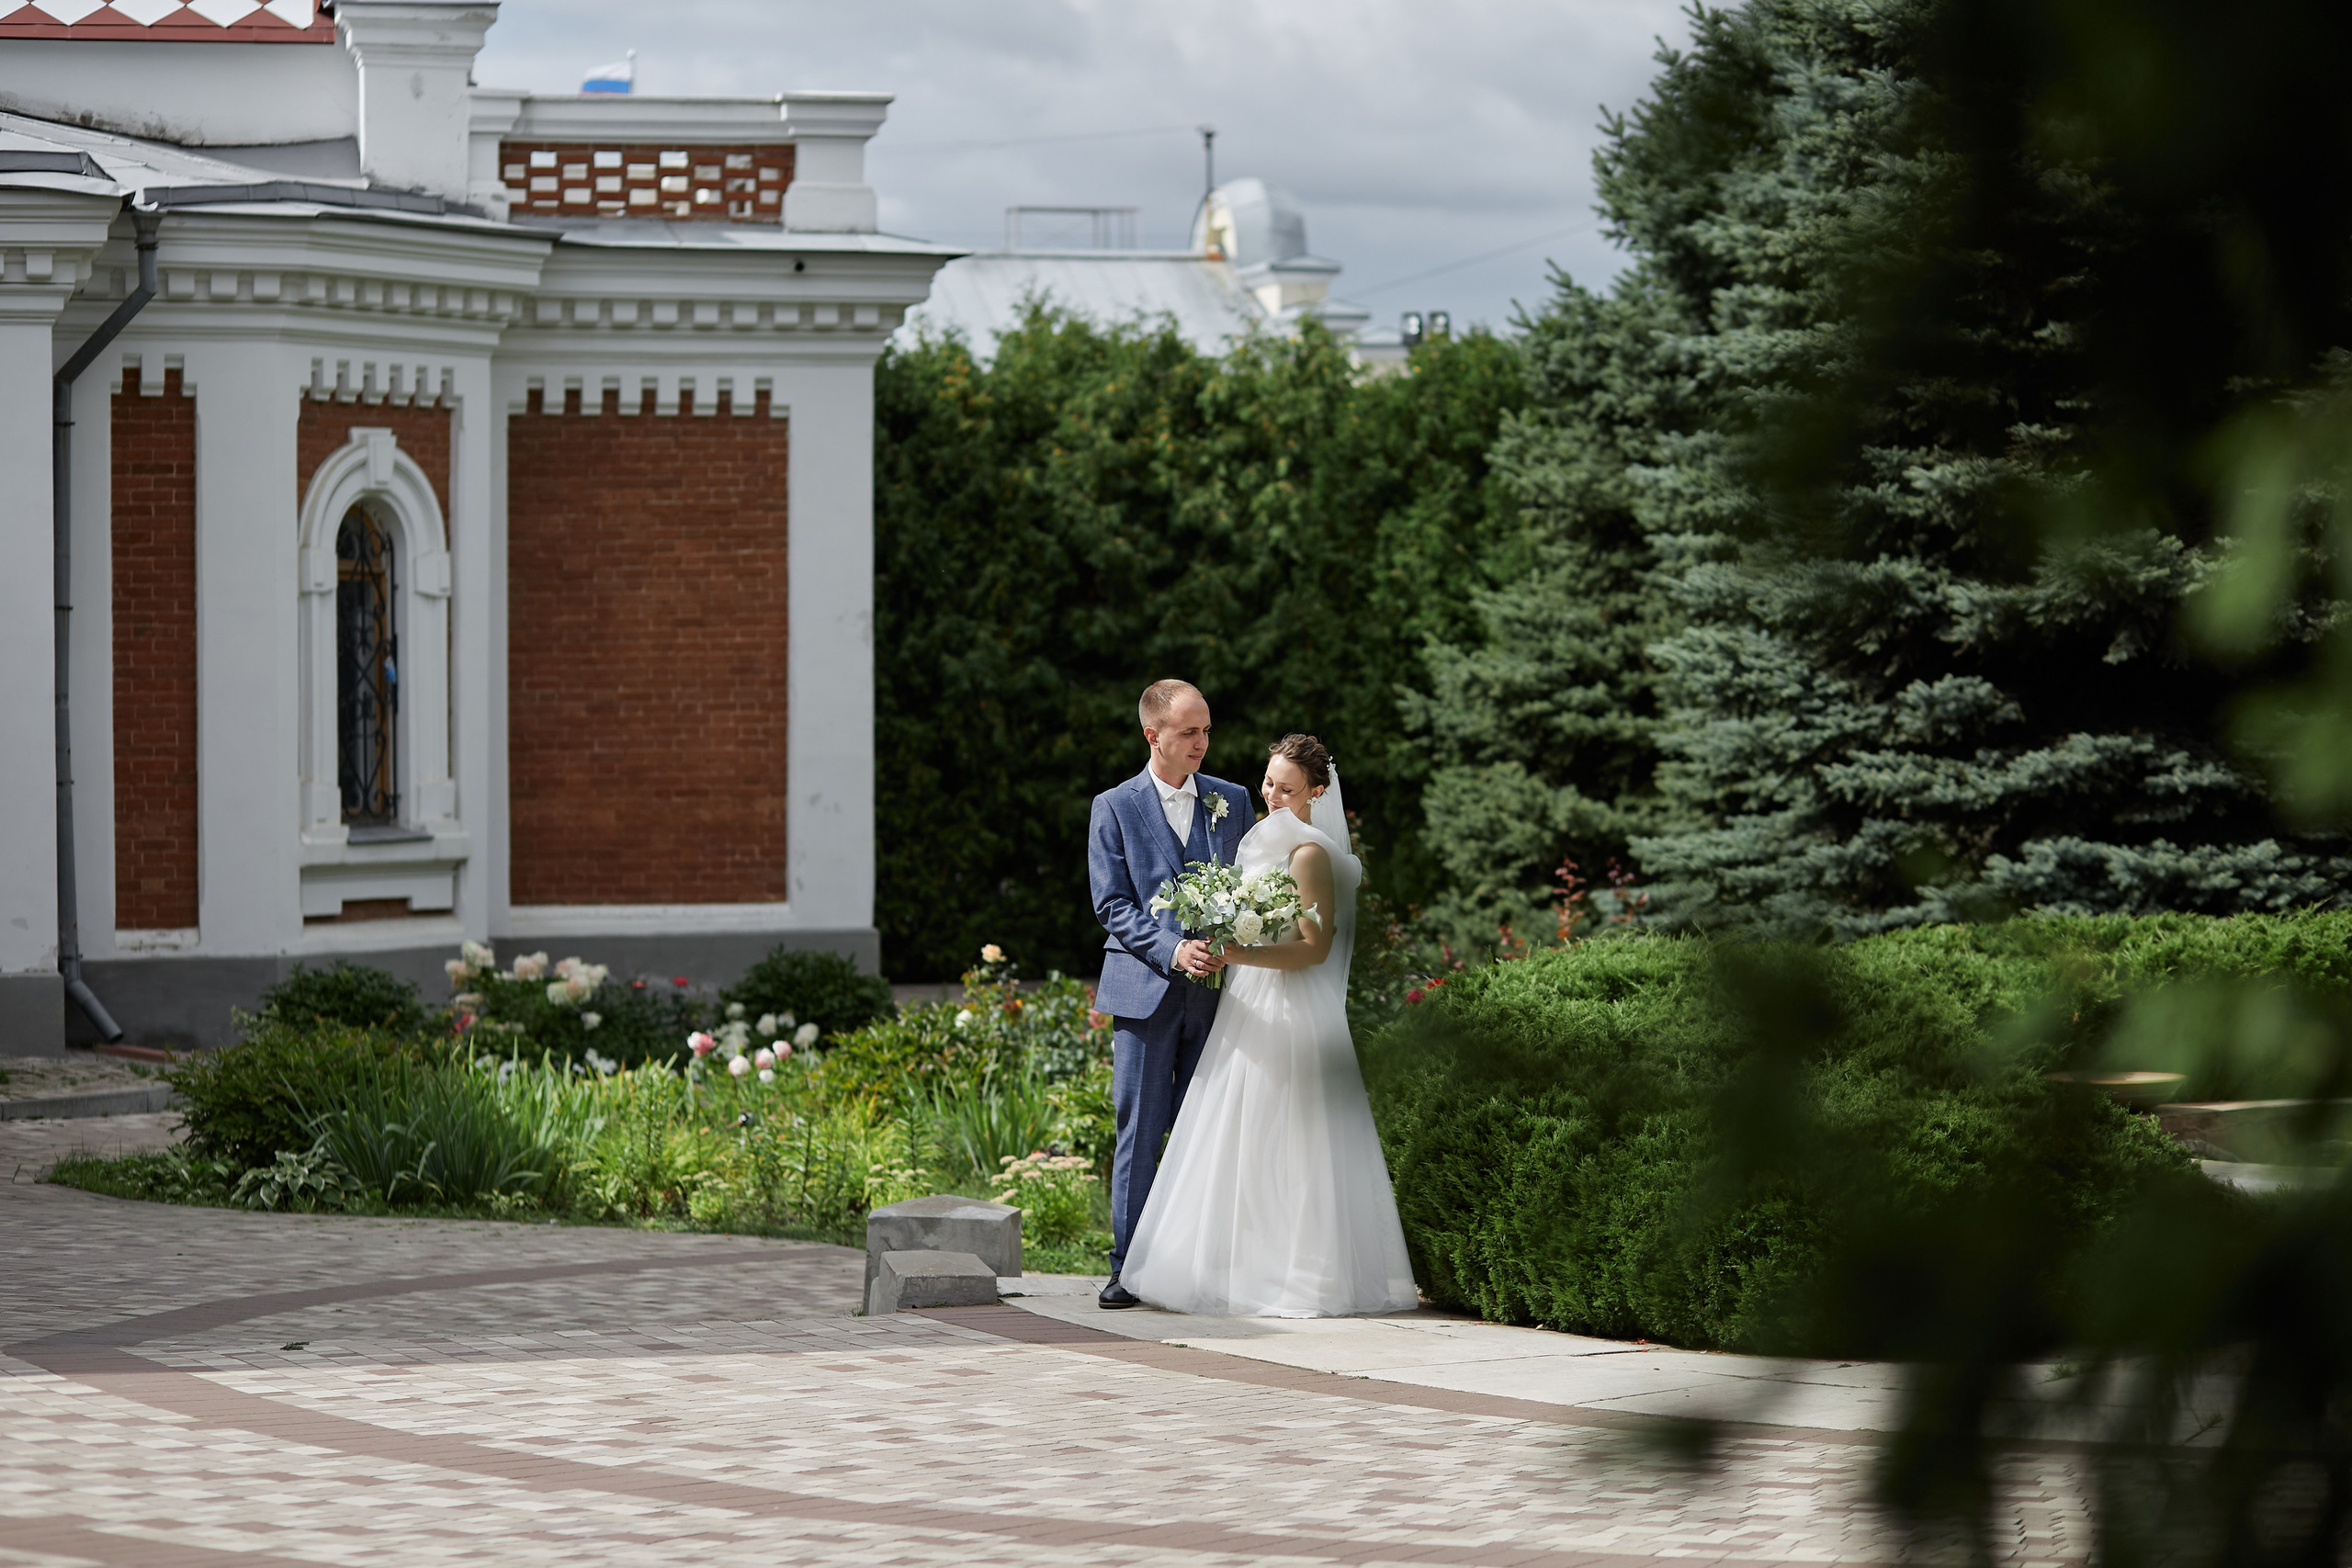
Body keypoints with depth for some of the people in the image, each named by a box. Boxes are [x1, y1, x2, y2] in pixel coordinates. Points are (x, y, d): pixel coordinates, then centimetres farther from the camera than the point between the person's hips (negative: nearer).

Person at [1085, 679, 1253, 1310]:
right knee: (1141, 1131, -3)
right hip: (1145, 990, -3)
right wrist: (1172, 949, -18)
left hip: (1215, 988, 3)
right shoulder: (1115, 807, 2)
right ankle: (1131, 1268, 0)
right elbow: (1112, 904, -3)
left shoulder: (1232, 801, 11)